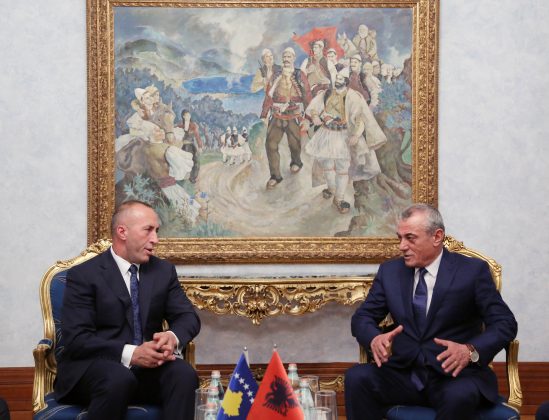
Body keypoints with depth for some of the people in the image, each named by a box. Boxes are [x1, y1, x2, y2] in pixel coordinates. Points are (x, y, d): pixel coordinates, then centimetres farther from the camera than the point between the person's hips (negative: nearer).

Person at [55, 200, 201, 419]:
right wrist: (130, 353, -28)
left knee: (184, 374, -27)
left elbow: (188, 317, 6)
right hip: (93, 366, -4)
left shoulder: (164, 270, 10)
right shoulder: (84, 275, -5)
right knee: (119, 379, -37)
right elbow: (76, 338, -14)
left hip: (147, 366, 4)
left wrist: (173, 337, -19)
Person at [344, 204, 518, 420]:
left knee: (460, 395, -37)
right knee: (357, 377, -25)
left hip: (454, 375, -3)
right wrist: (375, 339, -18)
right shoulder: (390, 271, 9)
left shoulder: (472, 271, -2)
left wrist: (471, 351, -27)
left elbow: (505, 323, -6)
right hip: (404, 374, 3)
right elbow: (362, 318, 8)